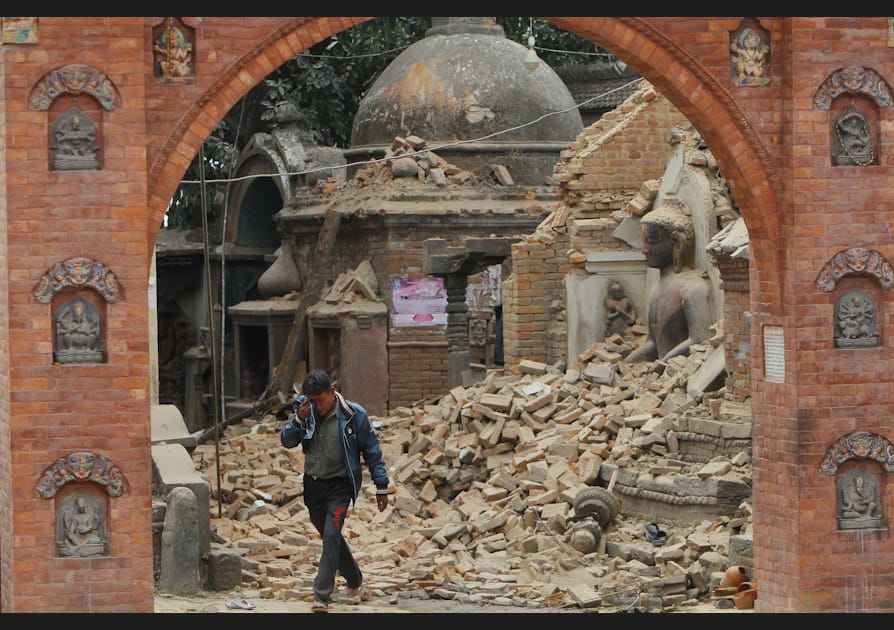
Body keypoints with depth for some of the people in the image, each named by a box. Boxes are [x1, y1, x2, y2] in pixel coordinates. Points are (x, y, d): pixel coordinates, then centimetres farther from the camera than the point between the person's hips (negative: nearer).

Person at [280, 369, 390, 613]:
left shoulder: (353, 415, -11)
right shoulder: (306, 411, -1)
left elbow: (372, 451, -3)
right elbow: (286, 441, 1)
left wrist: (381, 487, -3)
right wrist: (298, 419, -18)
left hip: (339, 485, -5)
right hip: (313, 483, 5)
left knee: (331, 536, -18)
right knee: (330, 537, 16)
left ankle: (322, 596, -19)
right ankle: (354, 579, 40)